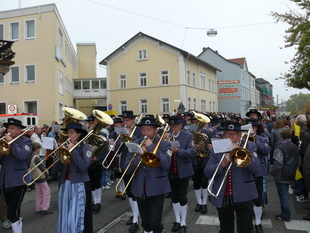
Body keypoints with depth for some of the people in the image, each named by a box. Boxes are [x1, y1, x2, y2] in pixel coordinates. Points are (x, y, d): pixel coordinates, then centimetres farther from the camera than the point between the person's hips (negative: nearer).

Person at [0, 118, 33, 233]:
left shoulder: (26, 141, -3)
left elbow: (22, 156, -21)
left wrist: (11, 142, -16)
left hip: (18, 181, -7)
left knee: (12, 214, -11)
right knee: (13, 211, 17)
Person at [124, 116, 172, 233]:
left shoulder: (164, 144, -4)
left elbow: (166, 164, -21)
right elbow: (127, 168, -4)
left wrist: (151, 147, -20)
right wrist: (139, 155, -20)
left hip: (156, 189, -3)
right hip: (139, 189, 4)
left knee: (155, 223, -4)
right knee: (145, 223, 18)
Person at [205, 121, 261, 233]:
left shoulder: (249, 146, 1)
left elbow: (256, 168, -12)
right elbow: (207, 172, -5)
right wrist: (222, 164, -21)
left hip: (243, 195, -1)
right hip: (222, 197, 2)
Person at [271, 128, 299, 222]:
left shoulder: (280, 148, -20)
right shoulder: (295, 147, 6)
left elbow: (278, 164, -24)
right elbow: (298, 162, 14)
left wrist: (272, 172, -10)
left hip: (281, 176, -7)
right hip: (290, 176, 7)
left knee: (283, 196, 2)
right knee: (285, 195, 18)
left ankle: (285, 216, 9)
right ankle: (285, 214, 27)